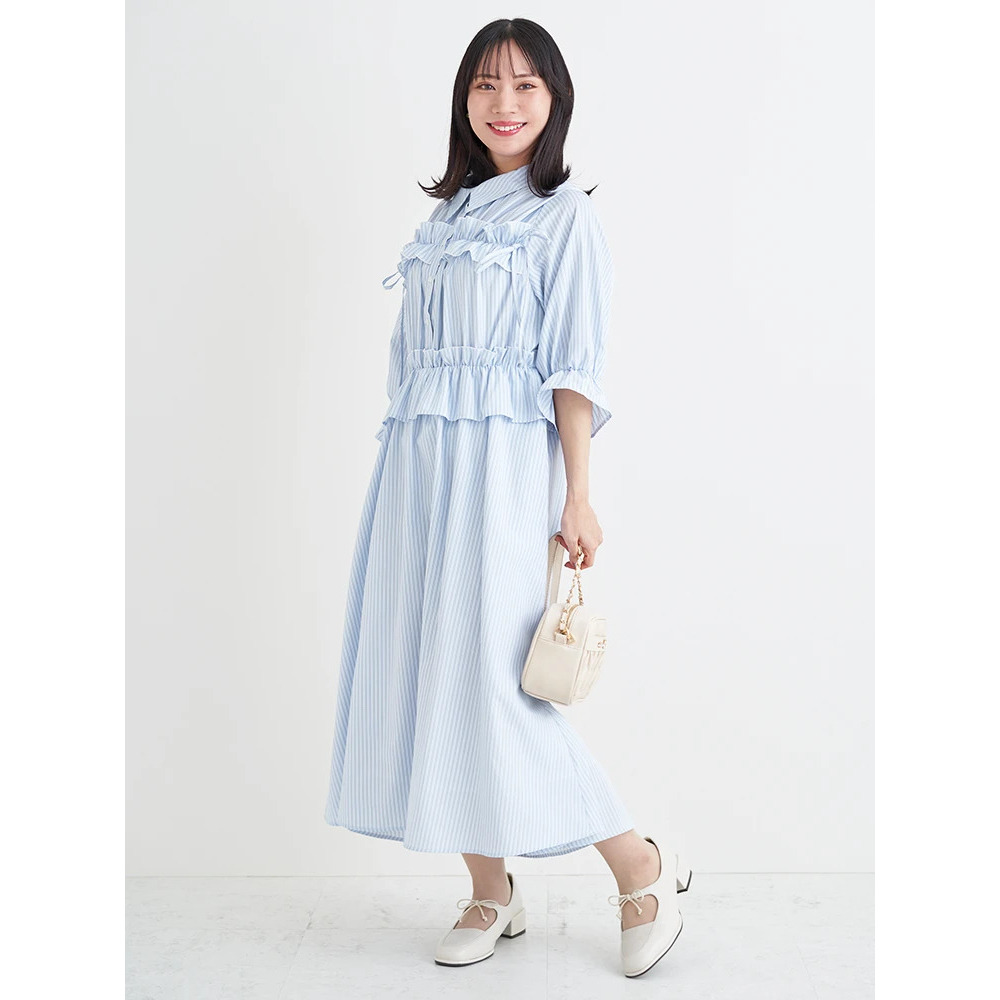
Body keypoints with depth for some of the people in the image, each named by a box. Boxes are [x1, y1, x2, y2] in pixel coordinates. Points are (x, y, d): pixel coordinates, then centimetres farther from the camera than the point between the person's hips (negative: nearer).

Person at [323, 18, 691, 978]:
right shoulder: (446, 214, 19)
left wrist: (577, 494, -13)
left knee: (493, 676, -10)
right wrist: (410, 465, 11)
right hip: (420, 464, 7)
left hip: (503, 463, -6)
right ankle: (489, 893, 18)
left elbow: (574, 366, -6)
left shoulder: (564, 213, 2)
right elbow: (413, 355, 17)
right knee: (427, 671, 5)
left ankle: (641, 867, 7)